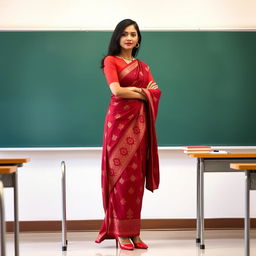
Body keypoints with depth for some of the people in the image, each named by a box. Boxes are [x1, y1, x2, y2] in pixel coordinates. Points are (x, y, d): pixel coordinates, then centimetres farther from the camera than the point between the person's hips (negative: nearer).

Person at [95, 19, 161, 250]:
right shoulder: (110, 61, 2)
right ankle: (121, 233, 0)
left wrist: (132, 89, -9)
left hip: (139, 123, 5)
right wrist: (143, 94, -1)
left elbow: (156, 92, 5)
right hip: (119, 121, -5)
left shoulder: (143, 66, 19)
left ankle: (134, 232, 11)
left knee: (137, 176, 4)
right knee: (121, 175, -6)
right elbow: (116, 91, -13)